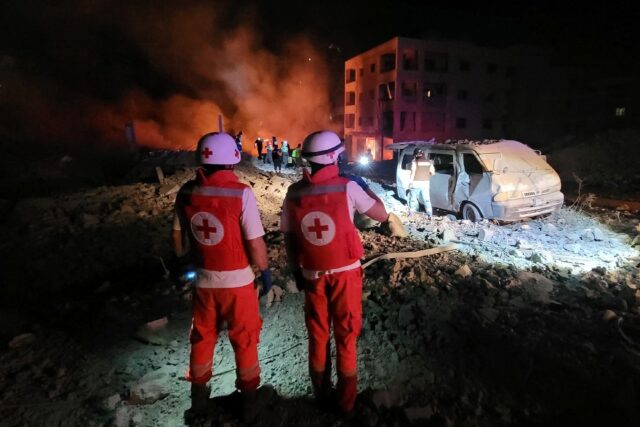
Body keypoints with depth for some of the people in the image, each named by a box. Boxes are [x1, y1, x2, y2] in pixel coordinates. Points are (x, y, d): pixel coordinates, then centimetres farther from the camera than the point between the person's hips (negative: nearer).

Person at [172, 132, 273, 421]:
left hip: (203, 280, 4)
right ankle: (248, 397, 33)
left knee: (202, 339, 22)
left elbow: (179, 243, 4)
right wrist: (266, 271, -1)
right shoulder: (241, 193, -20)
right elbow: (255, 244, -18)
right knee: (244, 340, 16)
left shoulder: (187, 192, -6)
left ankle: (199, 397, 40)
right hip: (237, 281, -3)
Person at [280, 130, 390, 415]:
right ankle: (346, 400, 26)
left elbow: (288, 238, 0)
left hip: (312, 275, 2)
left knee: (317, 336, 18)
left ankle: (321, 395, 33)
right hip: (345, 273, -2)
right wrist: (363, 188, 9)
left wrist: (295, 271, 13)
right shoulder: (347, 187, -15)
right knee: (346, 337, 13)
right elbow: (383, 215, -4)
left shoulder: (295, 192, -6)